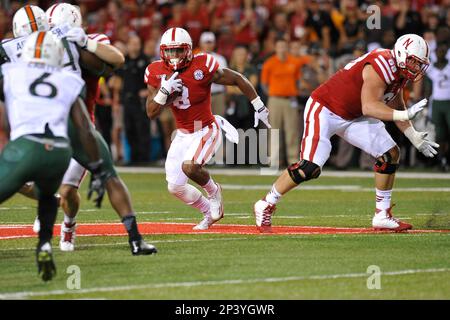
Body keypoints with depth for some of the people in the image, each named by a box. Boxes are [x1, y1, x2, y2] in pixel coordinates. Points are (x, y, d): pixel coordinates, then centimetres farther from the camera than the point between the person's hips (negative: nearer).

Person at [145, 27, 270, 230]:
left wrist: (259, 107, -6)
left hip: (207, 130, -5)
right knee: (175, 187, 1)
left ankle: (213, 191, 5)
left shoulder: (202, 67, -20)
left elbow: (238, 79, -10)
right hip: (183, 135, 5)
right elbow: (151, 113, -9)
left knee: (189, 167, -30)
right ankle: (210, 213, 27)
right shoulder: (156, 73, -8)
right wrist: (164, 91, -27)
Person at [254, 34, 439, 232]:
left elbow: (395, 106, 18)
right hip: (323, 110, -9)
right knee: (310, 168, -19)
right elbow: (369, 107, -37)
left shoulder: (399, 71, 2)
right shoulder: (381, 66, -27)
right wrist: (405, 115, -44)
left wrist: (414, 137, 14)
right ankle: (266, 206, 0)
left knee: (390, 154, 2)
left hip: (352, 116, 10)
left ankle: (383, 216, 12)